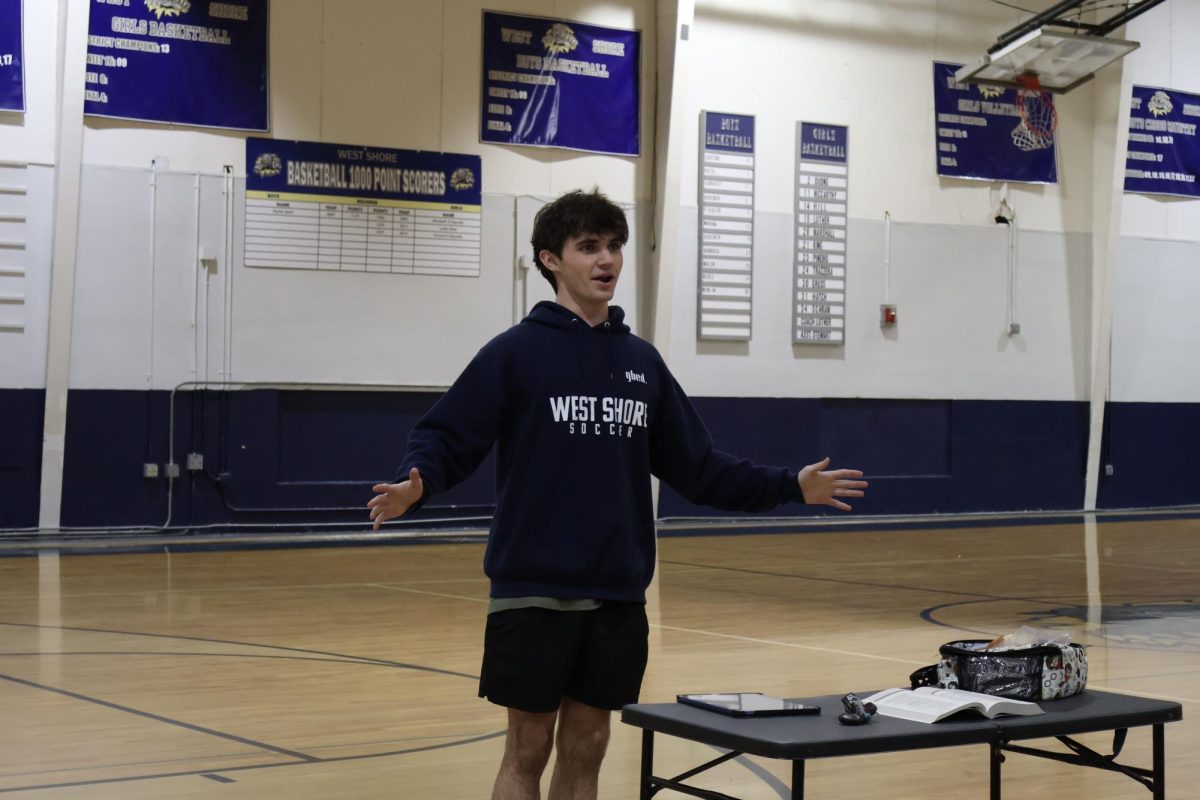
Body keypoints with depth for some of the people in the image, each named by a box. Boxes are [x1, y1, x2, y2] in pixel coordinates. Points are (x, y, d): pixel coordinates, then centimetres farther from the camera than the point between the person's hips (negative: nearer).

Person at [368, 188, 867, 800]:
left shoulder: (642, 361, 11)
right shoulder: (515, 352, -4)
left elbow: (697, 469, 14)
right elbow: (446, 438, -8)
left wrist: (790, 486, 8)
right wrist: (415, 483, -29)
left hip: (617, 595, 5)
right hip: (533, 591, -4)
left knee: (586, 747, 11)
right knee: (528, 749, 2)